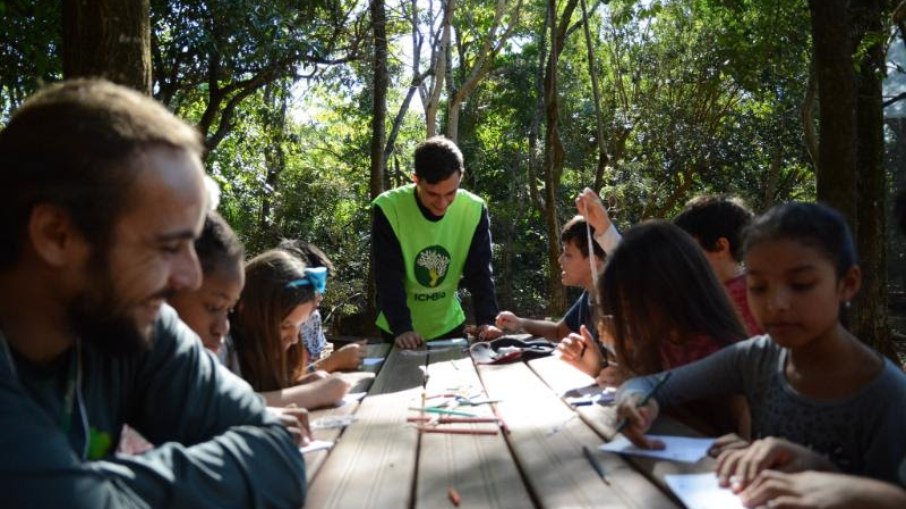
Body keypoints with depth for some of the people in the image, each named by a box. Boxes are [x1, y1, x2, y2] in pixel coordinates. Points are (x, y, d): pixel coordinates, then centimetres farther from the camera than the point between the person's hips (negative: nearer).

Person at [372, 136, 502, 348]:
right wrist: (401, 327, -31)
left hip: (448, 325, 2)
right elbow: (388, 277, -21)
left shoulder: (474, 210, -14)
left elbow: (480, 272, -11)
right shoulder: (388, 209, -21)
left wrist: (487, 320, -23)